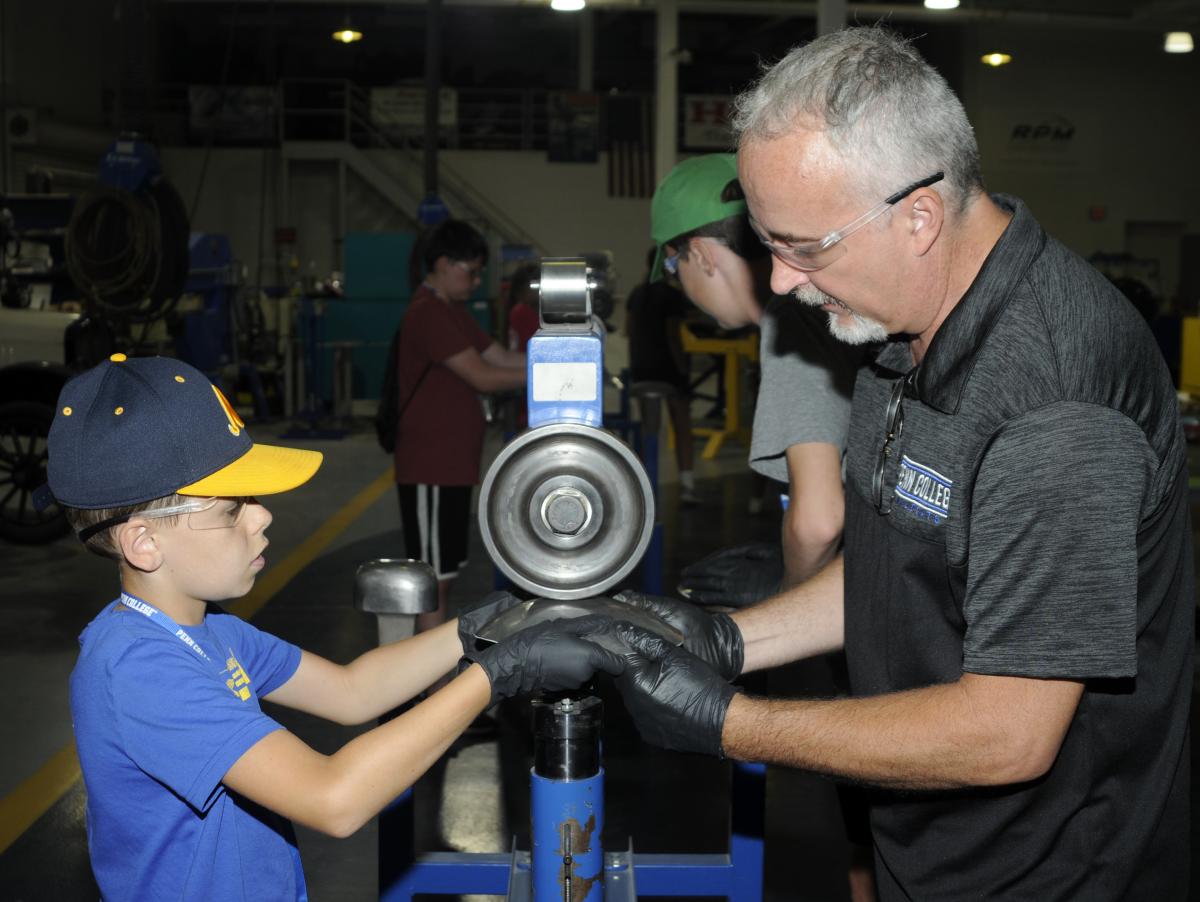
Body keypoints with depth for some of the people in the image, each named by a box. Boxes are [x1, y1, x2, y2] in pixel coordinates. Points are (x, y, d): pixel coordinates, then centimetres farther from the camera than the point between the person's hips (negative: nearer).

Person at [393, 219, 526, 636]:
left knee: (443, 572, 16)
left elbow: (502, 357, 12)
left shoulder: (452, 312, 16)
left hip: (452, 465, 10)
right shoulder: (428, 314, -17)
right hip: (430, 469, -10)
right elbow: (482, 376, -22)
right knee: (434, 576, -3)